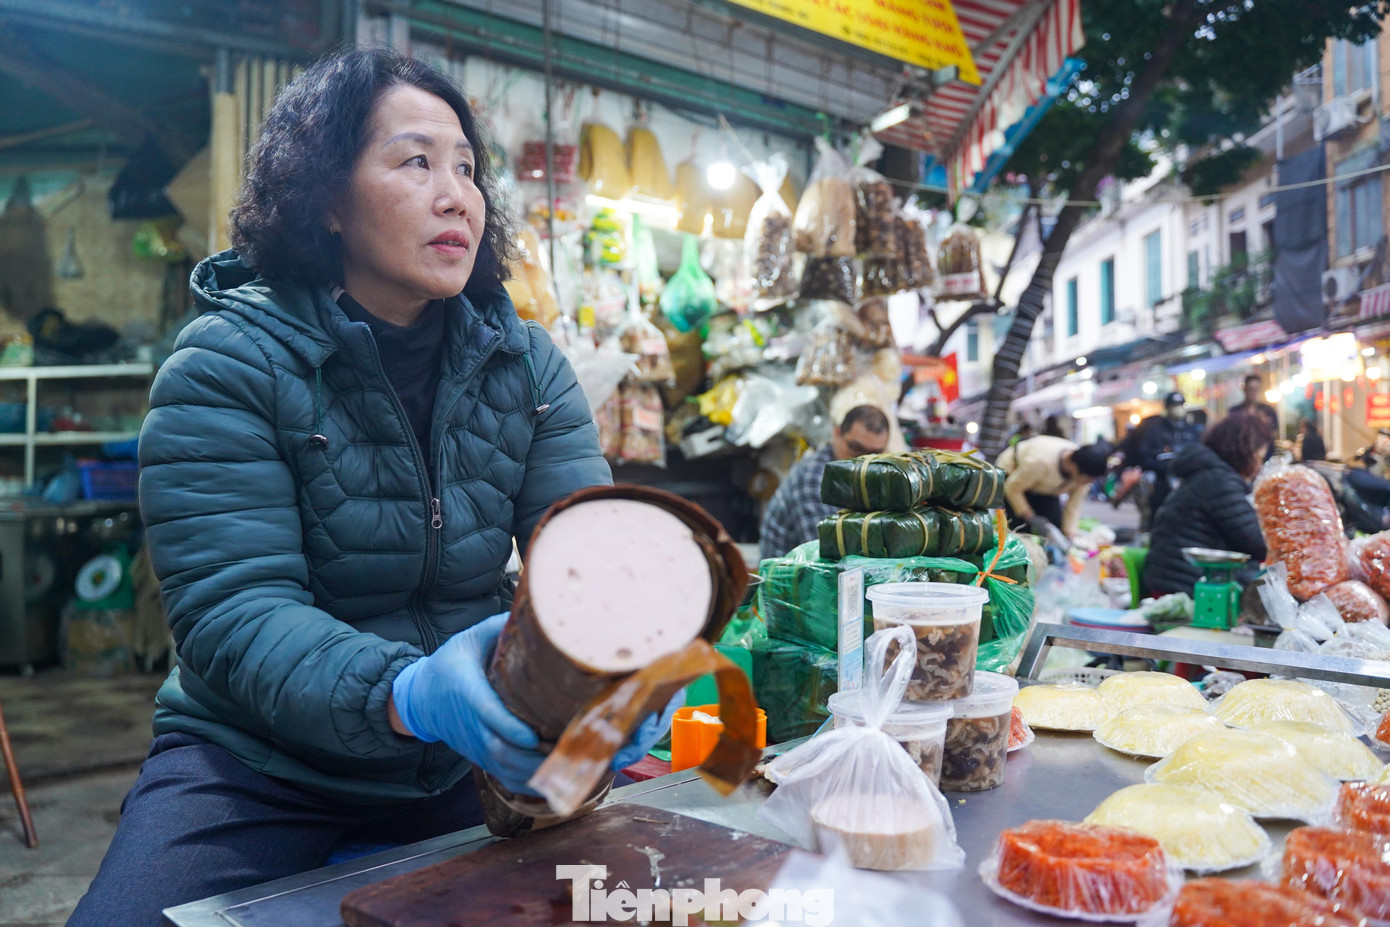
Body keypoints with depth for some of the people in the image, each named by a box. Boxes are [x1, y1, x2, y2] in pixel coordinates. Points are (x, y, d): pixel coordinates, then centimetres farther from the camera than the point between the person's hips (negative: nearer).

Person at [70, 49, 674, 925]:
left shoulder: (528, 366, -1)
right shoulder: (228, 365, -12)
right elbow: (230, 609, -21)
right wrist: (406, 694, -39)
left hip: (472, 758, 3)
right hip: (261, 759, -2)